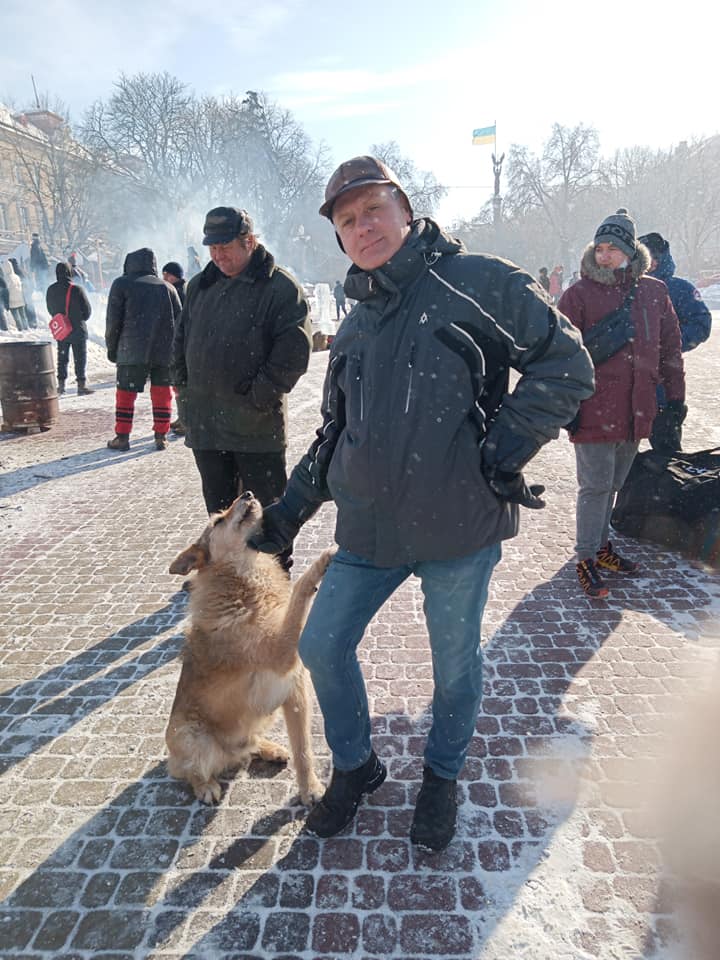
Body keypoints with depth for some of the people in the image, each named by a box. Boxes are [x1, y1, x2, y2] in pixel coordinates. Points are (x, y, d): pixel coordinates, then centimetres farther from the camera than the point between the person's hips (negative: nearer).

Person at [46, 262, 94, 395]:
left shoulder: (51, 290, -1)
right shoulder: (77, 289, -17)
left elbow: (50, 309, 9)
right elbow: (87, 309, -10)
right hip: (78, 329, -5)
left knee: (62, 357, 15)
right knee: (80, 357, 2)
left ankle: (61, 384, 17)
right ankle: (81, 385, 0)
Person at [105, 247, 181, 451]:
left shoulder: (121, 284, 5)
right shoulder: (167, 287, 13)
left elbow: (113, 320, 1)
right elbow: (180, 321, 10)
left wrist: (112, 348, 11)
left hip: (132, 352, -2)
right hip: (165, 352, 3)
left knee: (126, 393, 6)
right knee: (161, 393, 8)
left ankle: (122, 436, 8)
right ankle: (161, 436, 9)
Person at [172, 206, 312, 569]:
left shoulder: (280, 287, -8)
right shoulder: (199, 286, 14)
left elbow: (294, 351, -15)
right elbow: (181, 340, 21)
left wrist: (260, 397, -16)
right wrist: (183, 387, 11)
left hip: (256, 425, -6)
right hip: (204, 420, 7)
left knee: (267, 506, 4)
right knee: (218, 503, 18)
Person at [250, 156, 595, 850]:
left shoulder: (477, 283, -6)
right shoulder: (354, 331, 13)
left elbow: (565, 365, -7)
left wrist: (501, 453, -15)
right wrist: (290, 511, 16)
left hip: (460, 526, -5)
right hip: (368, 531, 6)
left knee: (454, 662, 13)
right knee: (322, 645, 10)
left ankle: (442, 776, 43)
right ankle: (354, 765, 38)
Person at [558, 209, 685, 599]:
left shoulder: (654, 292, 9)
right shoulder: (580, 293, -5)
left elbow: (670, 348, 15)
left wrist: (675, 397, 13)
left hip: (635, 410, 5)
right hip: (594, 410, -5)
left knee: (613, 484, 16)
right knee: (596, 486, -1)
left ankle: (602, 546, 32)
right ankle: (587, 560, 12)